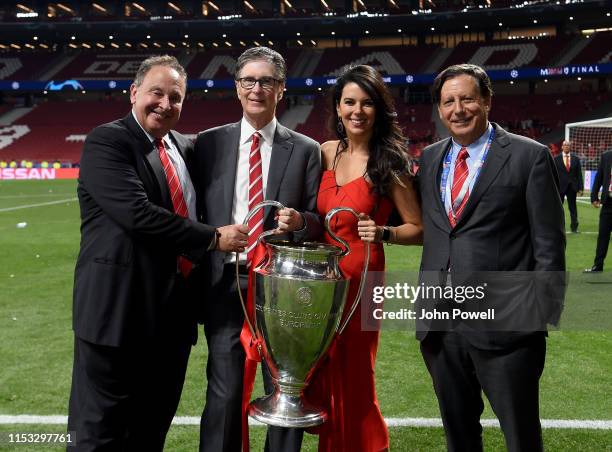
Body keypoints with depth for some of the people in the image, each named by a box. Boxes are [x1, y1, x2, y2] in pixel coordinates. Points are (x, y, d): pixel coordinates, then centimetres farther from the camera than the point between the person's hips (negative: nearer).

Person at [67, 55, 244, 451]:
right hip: (119, 311, -7)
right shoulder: (106, 142, -9)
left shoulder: (185, 148, 14)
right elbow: (138, 214, -22)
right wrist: (214, 238, -15)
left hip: (173, 315, 7)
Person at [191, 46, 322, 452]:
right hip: (225, 283, 0)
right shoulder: (208, 143, 8)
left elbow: (319, 222, 5)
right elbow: (194, 212, 9)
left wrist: (300, 221, -17)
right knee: (224, 393, 5)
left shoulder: (305, 150, 5)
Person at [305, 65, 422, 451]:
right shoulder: (326, 153, 5)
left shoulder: (389, 162, -9)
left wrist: (382, 233, -23)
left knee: (352, 377, 6)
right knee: (324, 375, 14)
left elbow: (419, 229, -7)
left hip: (360, 278, -5)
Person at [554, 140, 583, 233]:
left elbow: (579, 174, 5)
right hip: (560, 187, -1)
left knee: (573, 208, 7)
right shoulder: (556, 159, 0)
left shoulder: (576, 159, 5)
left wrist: (580, 187, -1)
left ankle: (574, 227, 14)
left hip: (572, 187, 2)